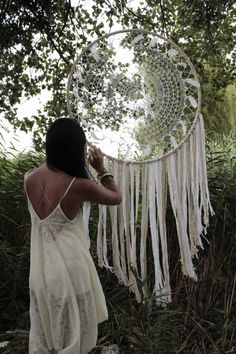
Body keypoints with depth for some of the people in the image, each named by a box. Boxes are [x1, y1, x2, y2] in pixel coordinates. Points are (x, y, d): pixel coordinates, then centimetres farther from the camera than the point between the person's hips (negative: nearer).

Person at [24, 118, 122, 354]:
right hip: (70, 269, -5)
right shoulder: (78, 185, -21)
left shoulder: (29, 179, -5)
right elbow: (116, 198, -3)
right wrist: (102, 169, 7)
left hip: (40, 270, 6)